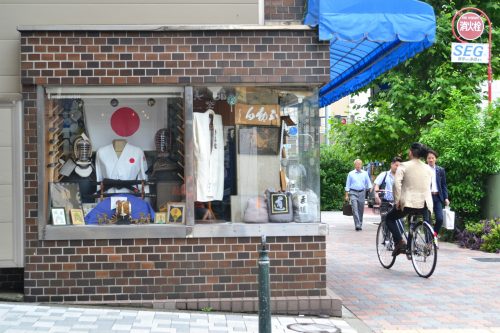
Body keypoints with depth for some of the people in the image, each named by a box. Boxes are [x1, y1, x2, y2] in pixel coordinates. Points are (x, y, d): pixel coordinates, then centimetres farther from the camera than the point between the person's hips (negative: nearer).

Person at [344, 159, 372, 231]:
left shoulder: (365, 173, 9)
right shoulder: (351, 174, 5)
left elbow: (369, 183, 10)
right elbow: (347, 185, 7)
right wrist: (347, 195, 2)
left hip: (362, 193, 2)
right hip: (353, 193, -2)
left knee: (361, 210, 6)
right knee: (355, 209, -14)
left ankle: (360, 225, 17)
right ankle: (357, 225, -20)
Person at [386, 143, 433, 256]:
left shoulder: (404, 166, -5)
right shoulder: (428, 168, 12)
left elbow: (396, 183, -17)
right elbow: (429, 186, 18)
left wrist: (397, 200, -10)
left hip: (408, 202, -5)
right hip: (425, 204, 5)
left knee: (389, 218, 16)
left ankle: (399, 242, -4)